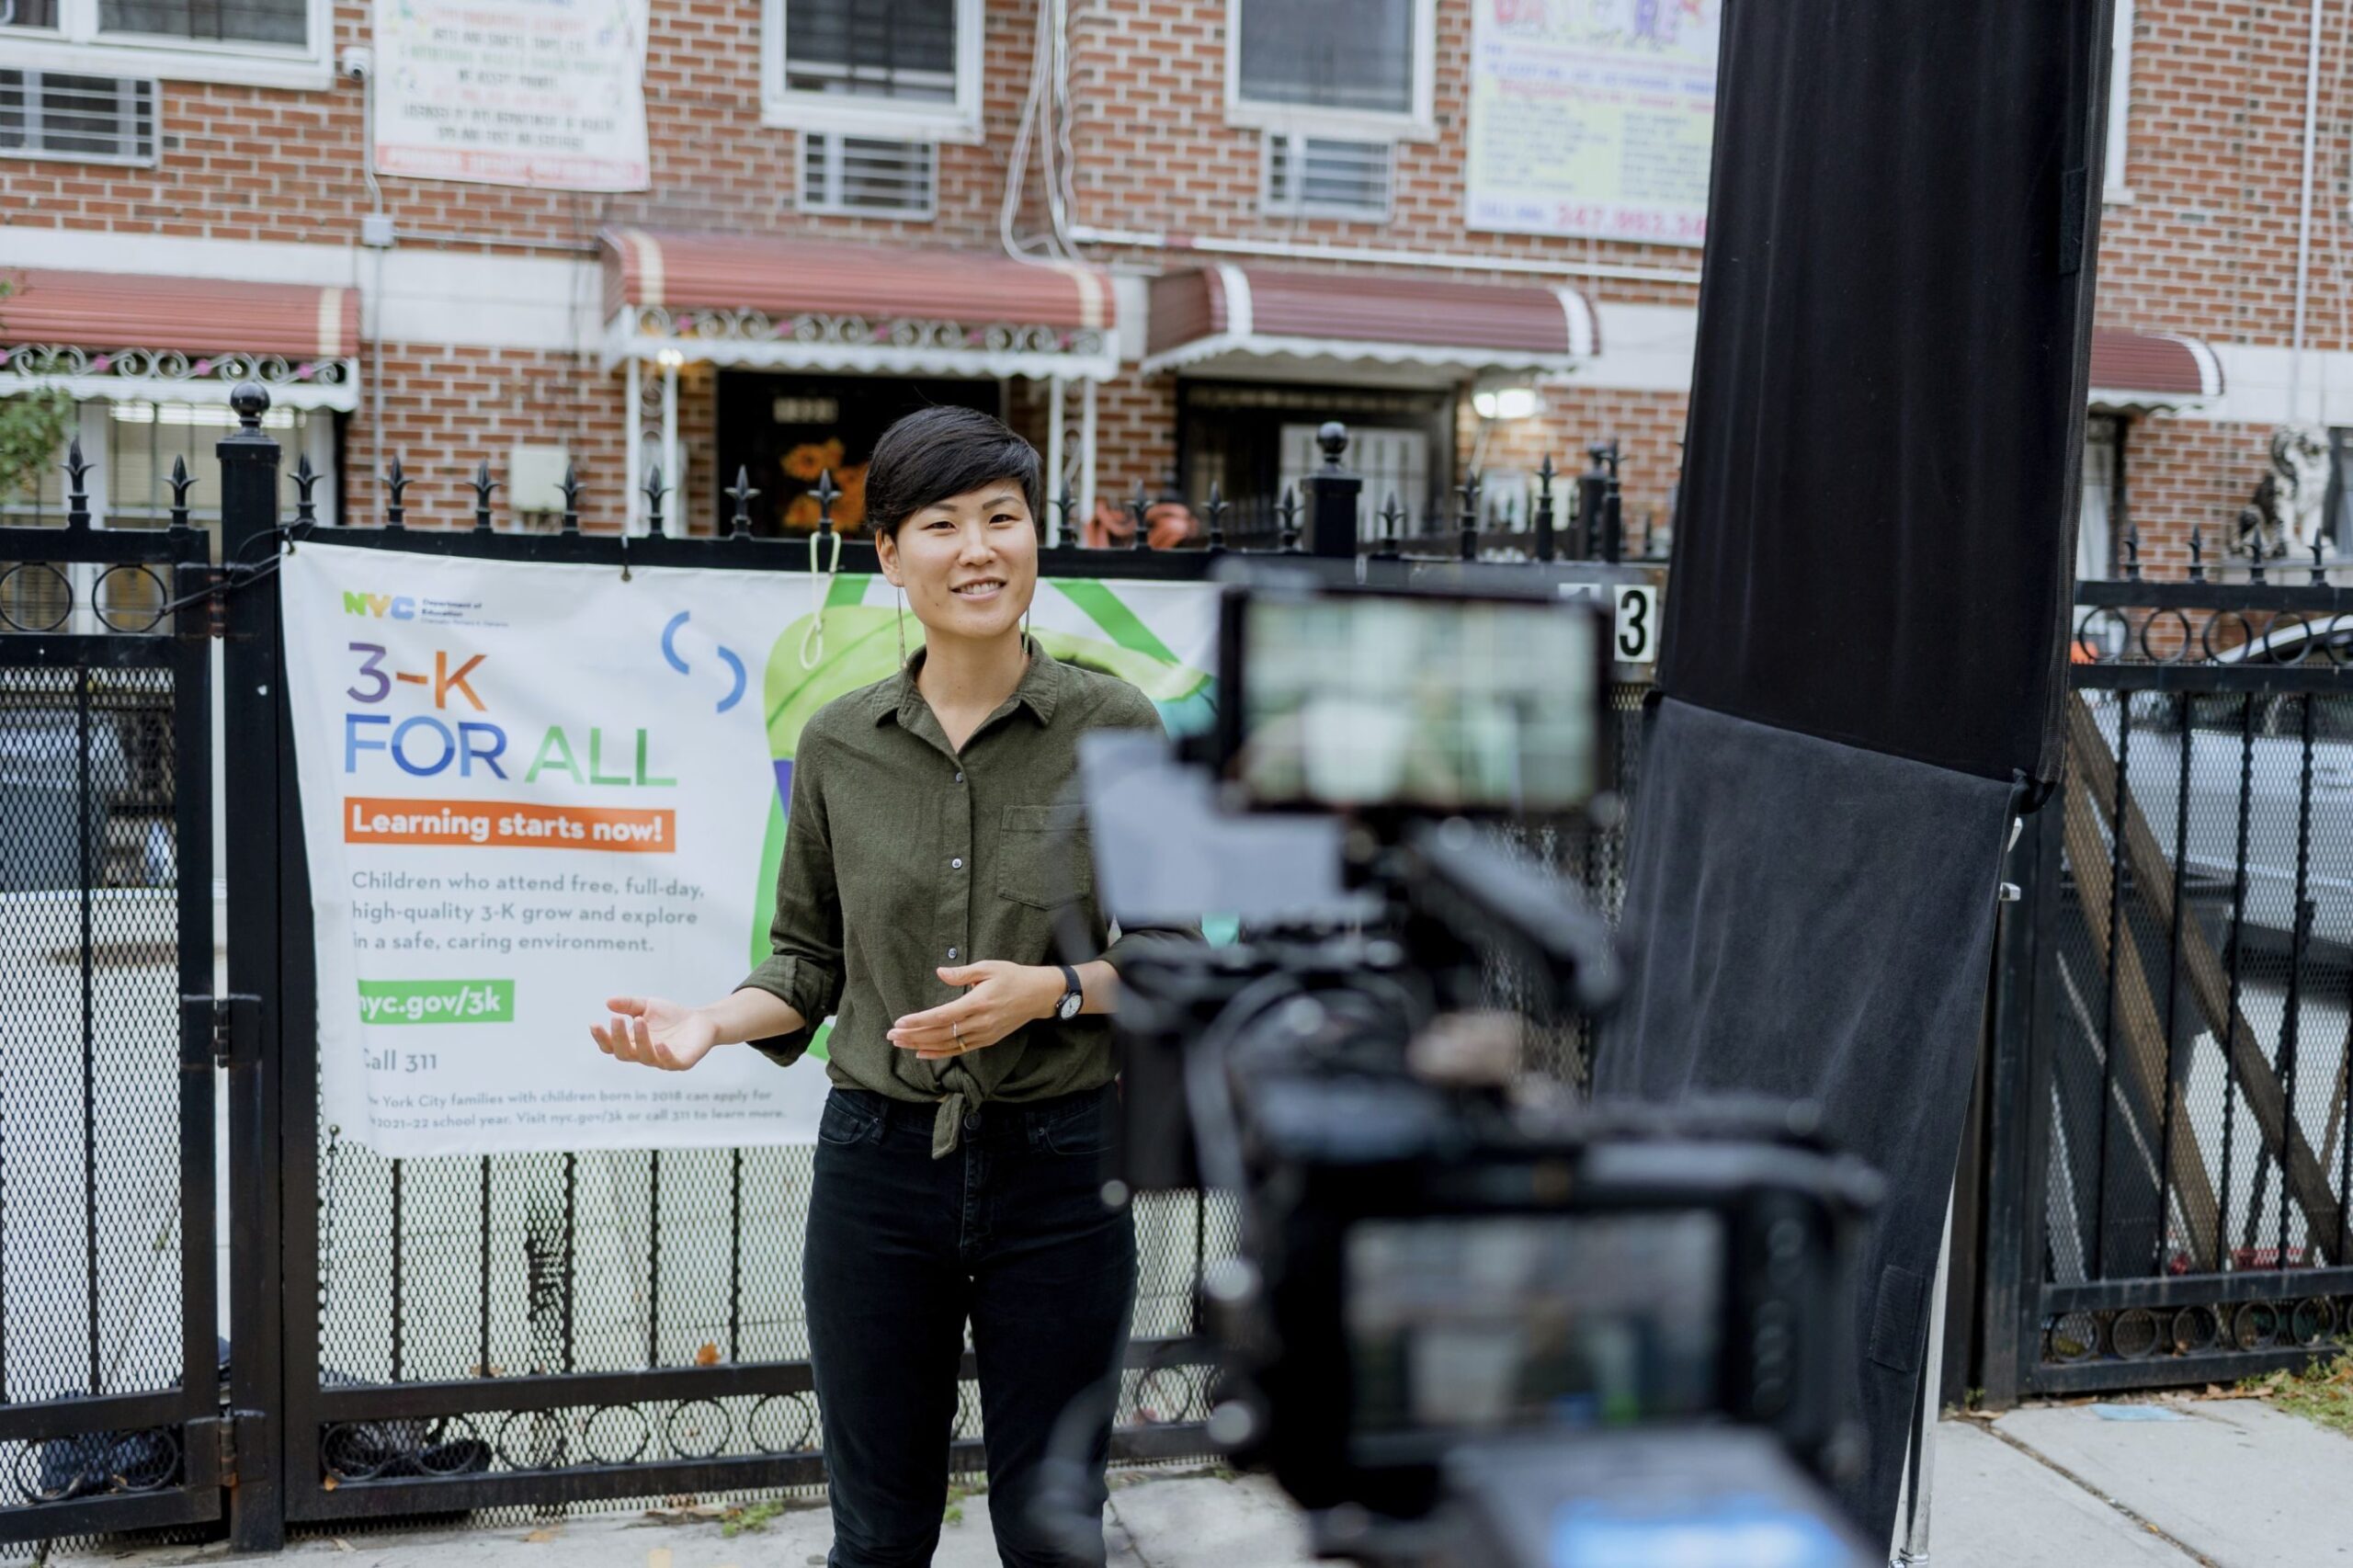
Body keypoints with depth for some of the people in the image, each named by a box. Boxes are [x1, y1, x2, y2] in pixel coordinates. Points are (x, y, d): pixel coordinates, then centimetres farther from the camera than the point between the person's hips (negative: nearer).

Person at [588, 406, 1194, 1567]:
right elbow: (809, 959, 9)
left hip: (1058, 1166, -1)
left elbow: (1172, 953, 0)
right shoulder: (837, 744, 1)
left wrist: (1052, 991, -17)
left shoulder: (1114, 729, -5)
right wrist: (713, 1024, -9)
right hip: (879, 1163, 2)